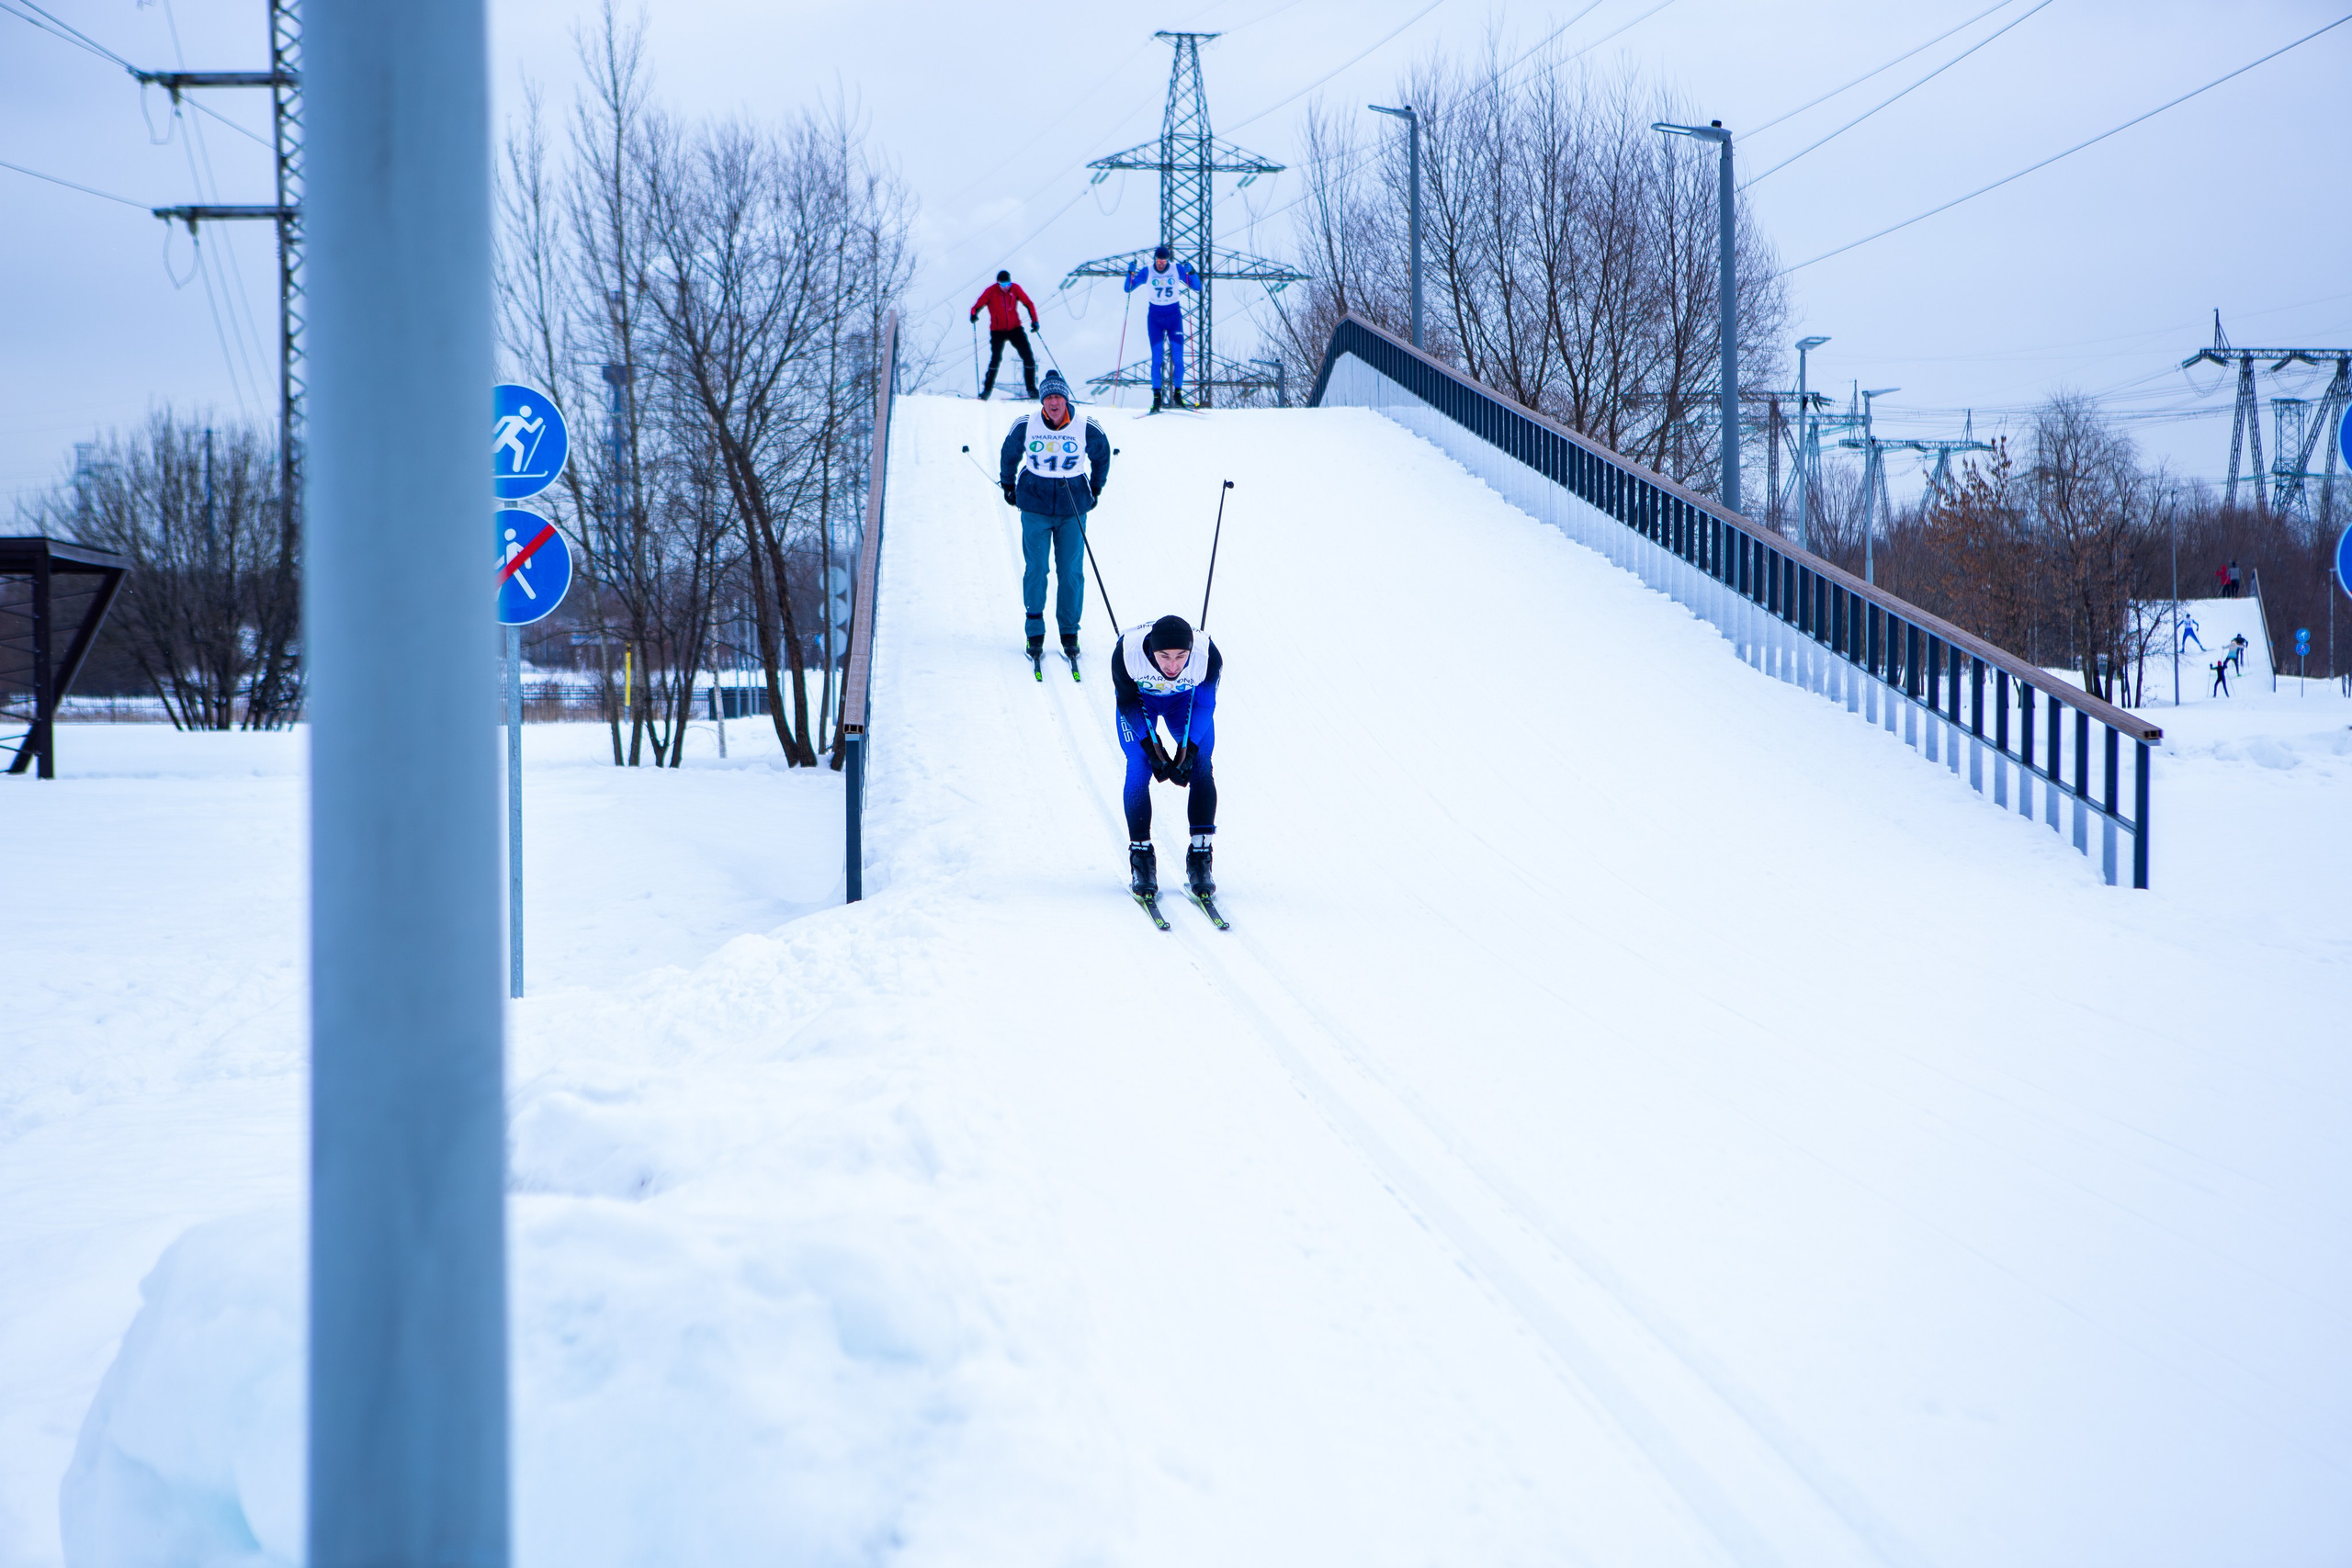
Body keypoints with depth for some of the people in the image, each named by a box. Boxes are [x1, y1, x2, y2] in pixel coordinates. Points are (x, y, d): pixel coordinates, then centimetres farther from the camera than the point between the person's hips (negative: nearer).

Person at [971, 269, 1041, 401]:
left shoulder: (1015, 288, -6)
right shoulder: (991, 291, -11)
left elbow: (1028, 303, 1)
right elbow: (978, 305, -12)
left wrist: (1034, 321, -8)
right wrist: (974, 314, -35)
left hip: (1015, 329, 2)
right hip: (997, 331, -2)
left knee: (1028, 357, -8)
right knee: (996, 358, -17)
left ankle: (1031, 388, 5)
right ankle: (986, 391, -4)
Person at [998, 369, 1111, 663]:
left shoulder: (1087, 429, -5)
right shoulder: (1024, 427, -4)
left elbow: (1102, 455, 16)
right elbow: (1009, 455, 16)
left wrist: (1095, 490, 19)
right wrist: (1008, 486, 22)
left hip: (1073, 509, 0)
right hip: (1035, 508, 0)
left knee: (1071, 572, 0)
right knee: (1036, 569, -2)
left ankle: (1069, 633, 12)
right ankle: (1035, 633, 9)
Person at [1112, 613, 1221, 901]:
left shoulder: (1208, 657, -36)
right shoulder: (1126, 653, -38)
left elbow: (1204, 705, -18)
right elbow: (1128, 703, -20)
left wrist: (1186, 752, -24)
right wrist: (1154, 749, -25)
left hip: (1186, 699, 1)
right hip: (1138, 697, -1)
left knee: (1200, 768, -14)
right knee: (1138, 768, -17)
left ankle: (1200, 856, -6)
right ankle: (1140, 855, -6)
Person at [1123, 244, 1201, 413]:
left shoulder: (1177, 270, -4)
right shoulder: (1147, 272, -5)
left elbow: (1197, 287, -4)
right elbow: (1128, 289, -6)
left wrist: (1191, 272, -21)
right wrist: (1131, 273, -23)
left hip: (1174, 316, 1)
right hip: (1155, 317, -1)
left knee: (1178, 357, -7)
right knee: (1156, 357, -8)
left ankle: (1177, 393, 5)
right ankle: (1156, 396, -5)